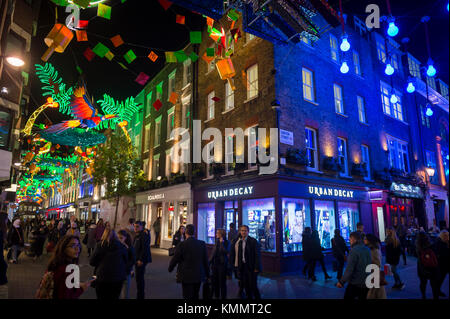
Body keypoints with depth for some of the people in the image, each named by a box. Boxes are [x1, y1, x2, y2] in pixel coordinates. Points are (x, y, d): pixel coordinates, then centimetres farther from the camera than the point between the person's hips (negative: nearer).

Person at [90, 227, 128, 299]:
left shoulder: (100, 245, -10)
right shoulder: (121, 246, -5)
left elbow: (92, 262, -4)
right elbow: (126, 261, 6)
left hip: (103, 278, -2)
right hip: (118, 278, 2)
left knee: (102, 297, 16)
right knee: (115, 297, 17)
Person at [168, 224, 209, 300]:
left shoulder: (182, 244, -15)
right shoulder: (202, 244, -4)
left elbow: (175, 259, -7)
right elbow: (205, 260, 2)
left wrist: (170, 268, 13)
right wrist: (207, 274, 13)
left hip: (187, 277, -4)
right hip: (199, 276, 4)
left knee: (188, 296, 7)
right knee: (195, 296, 20)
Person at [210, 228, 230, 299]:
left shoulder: (226, 242, -11)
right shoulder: (217, 241, 7)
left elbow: (226, 252, -25)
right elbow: (213, 252, 12)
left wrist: (222, 243, -22)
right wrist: (210, 261, 9)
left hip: (222, 264, -6)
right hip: (215, 264, 6)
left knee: (222, 282, 3)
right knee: (215, 281, 14)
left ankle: (223, 297, 17)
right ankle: (216, 296, 29)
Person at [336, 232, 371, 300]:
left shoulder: (354, 250, -18)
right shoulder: (367, 249, 4)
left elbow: (349, 269, -21)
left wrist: (341, 282, -12)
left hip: (355, 284, -7)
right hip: (366, 283, 7)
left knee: (347, 297, 6)